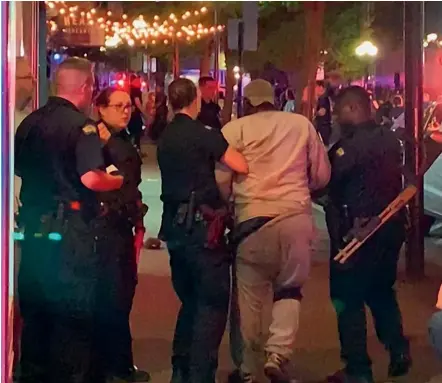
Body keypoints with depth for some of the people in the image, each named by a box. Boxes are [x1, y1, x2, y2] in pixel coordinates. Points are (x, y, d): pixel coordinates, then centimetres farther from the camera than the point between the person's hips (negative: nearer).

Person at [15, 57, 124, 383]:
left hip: (34, 228, 7)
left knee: (35, 312, 16)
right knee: (74, 315, 2)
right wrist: (118, 180, -7)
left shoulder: (29, 123, 8)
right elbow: (91, 179, -26)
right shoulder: (81, 125, -14)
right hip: (70, 232, -7)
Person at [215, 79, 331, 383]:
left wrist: (225, 205, 21)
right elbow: (322, 175, 14)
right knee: (290, 288, 14)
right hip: (297, 216, 1)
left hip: (253, 218, -1)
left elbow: (220, 179, 1)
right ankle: (278, 353, -5)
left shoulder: (234, 129, 5)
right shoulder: (302, 124, 10)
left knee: (249, 295, 9)